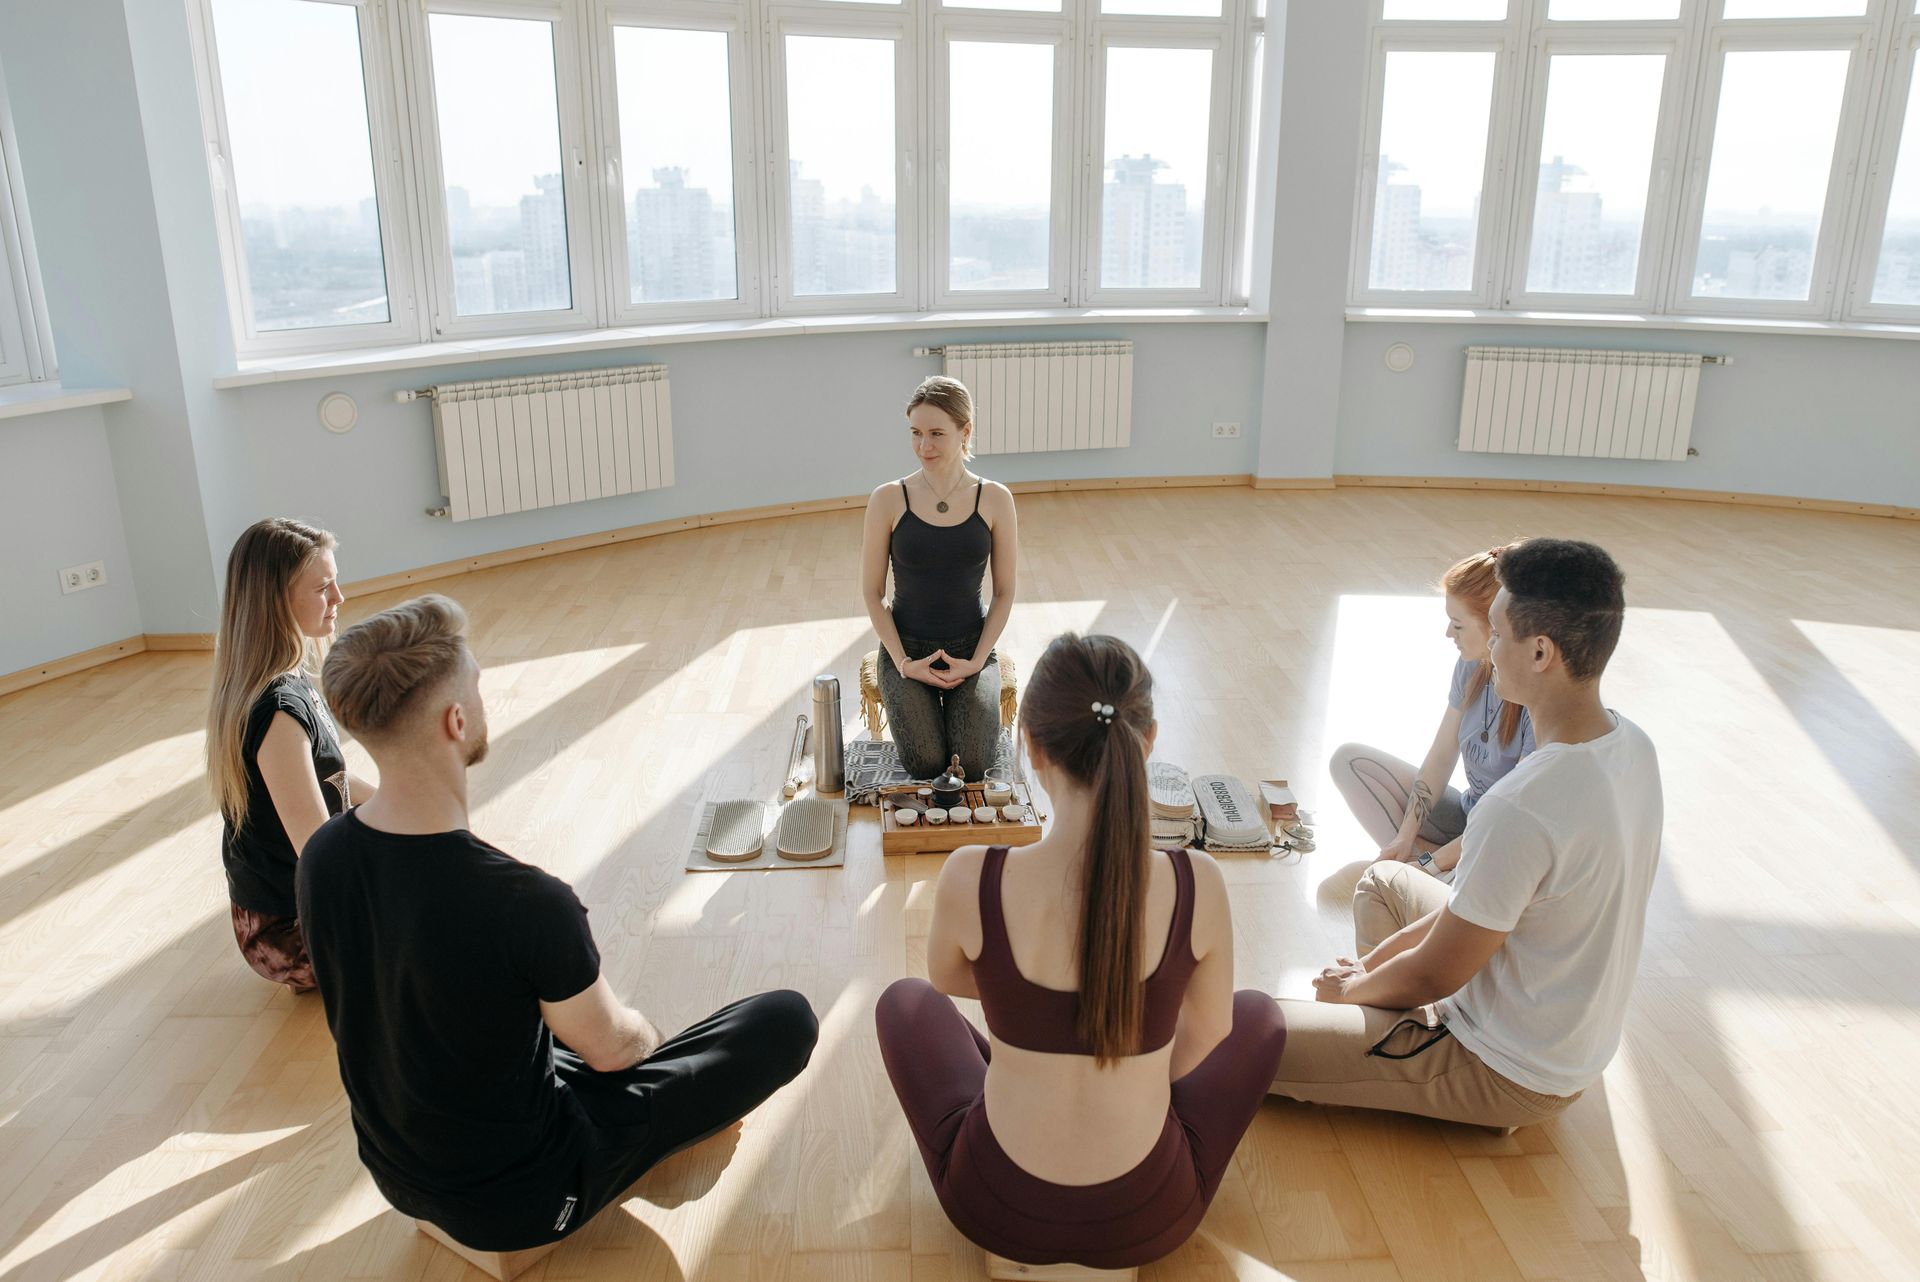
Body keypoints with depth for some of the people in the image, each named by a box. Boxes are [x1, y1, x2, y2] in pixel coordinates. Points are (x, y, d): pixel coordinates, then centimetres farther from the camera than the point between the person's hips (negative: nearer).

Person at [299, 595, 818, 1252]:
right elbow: (611, 1048, -17)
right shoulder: (525, 903, -35)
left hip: (397, 1173, 7)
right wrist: (644, 1029, 8)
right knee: (786, 1019, 0)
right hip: (519, 1202, -7)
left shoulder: (320, 857, -13)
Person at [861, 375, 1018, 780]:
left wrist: (976, 661, -9)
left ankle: (956, 704, 14)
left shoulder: (994, 499, -6)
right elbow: (872, 591, -2)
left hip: (970, 651, 1)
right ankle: (920, 709, 13)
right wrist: (903, 663, -10)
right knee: (926, 764, -20)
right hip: (907, 651, -1)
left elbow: (1004, 592, 0)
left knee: (975, 765, -18)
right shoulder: (888, 500, -9)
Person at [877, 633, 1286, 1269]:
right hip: (1146, 1222, 0)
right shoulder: (1198, 886, -21)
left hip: (997, 1213, 0)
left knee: (905, 1001, 28)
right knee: (1260, 1015, 26)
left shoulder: (970, 878, -24)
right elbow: (1206, 1032, -1)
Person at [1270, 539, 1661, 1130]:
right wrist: (1385, 955, 6)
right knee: (1386, 879, 26)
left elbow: (1433, 976, -22)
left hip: (1512, 1076, -9)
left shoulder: (1520, 809, -37)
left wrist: (1352, 987, -1)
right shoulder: (1632, 746, -7)